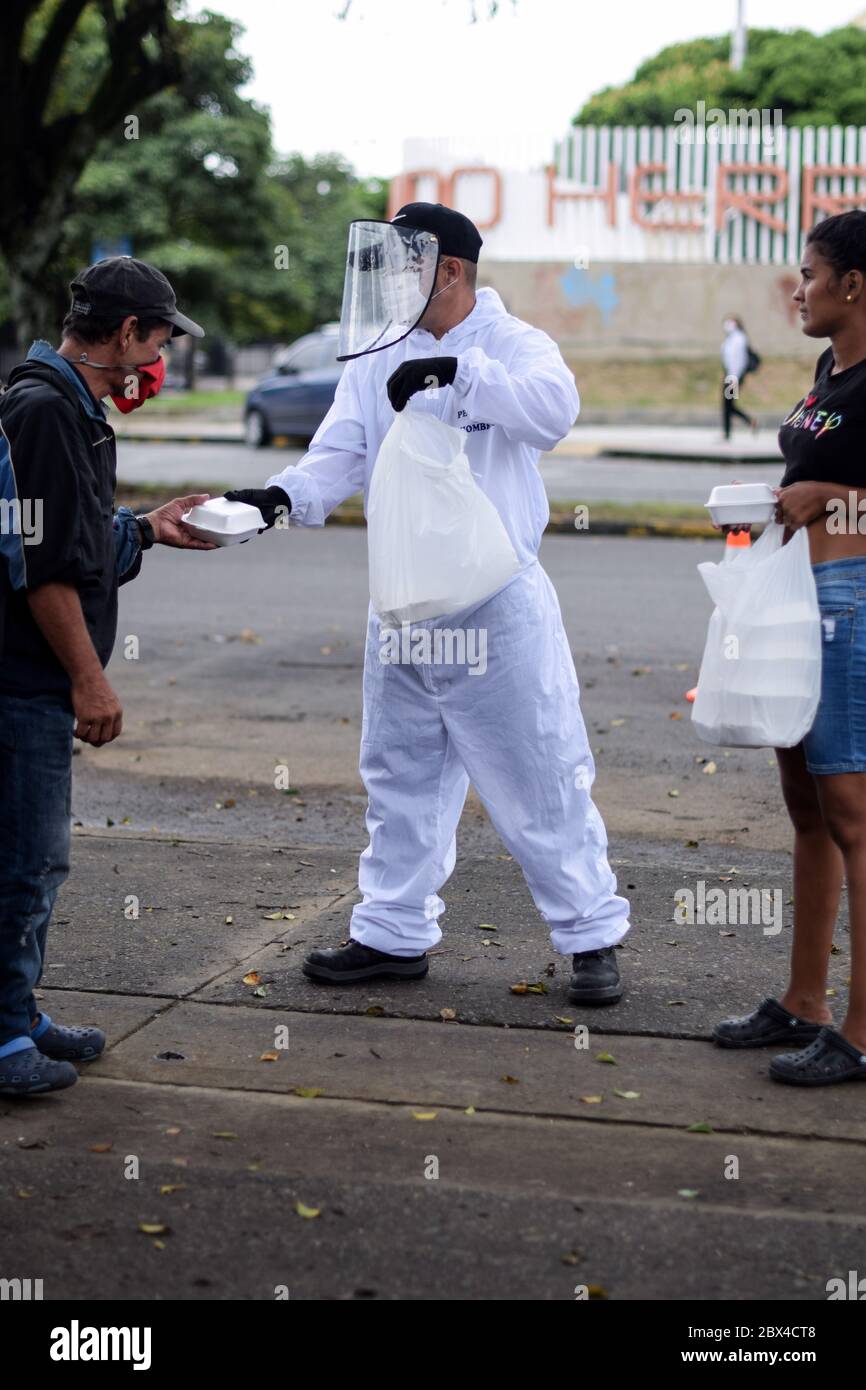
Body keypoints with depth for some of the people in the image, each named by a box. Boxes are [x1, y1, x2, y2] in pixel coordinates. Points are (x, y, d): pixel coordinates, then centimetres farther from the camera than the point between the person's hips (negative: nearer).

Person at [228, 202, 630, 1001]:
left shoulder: (513, 345, -6)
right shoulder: (376, 359, 10)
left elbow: (553, 406, -27)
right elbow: (343, 454, 3)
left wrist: (458, 372, -38)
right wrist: (285, 494, -17)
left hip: (499, 608, -6)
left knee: (538, 779, 0)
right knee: (401, 776, 15)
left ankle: (592, 938, 12)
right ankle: (395, 933, 28)